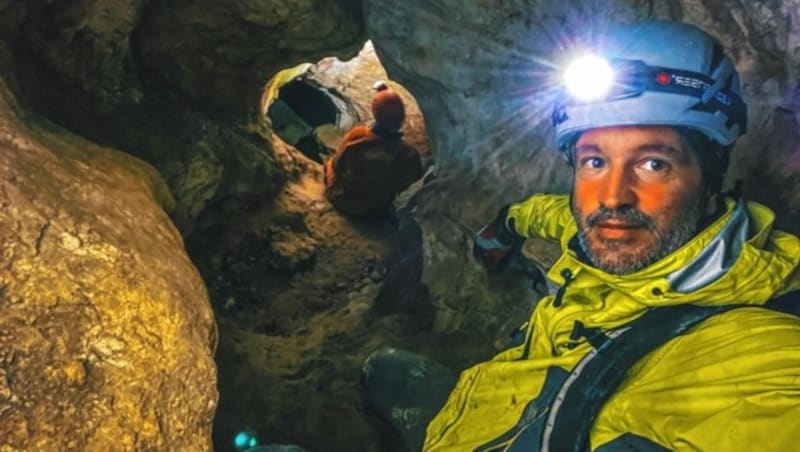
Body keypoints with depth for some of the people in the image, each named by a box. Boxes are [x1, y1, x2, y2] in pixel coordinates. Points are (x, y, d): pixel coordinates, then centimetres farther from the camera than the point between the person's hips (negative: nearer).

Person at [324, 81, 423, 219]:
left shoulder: (357, 136, -31)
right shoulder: (409, 155, -31)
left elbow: (337, 165, -11)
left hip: (341, 201, -1)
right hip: (375, 213, 1)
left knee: (331, 163, 27)